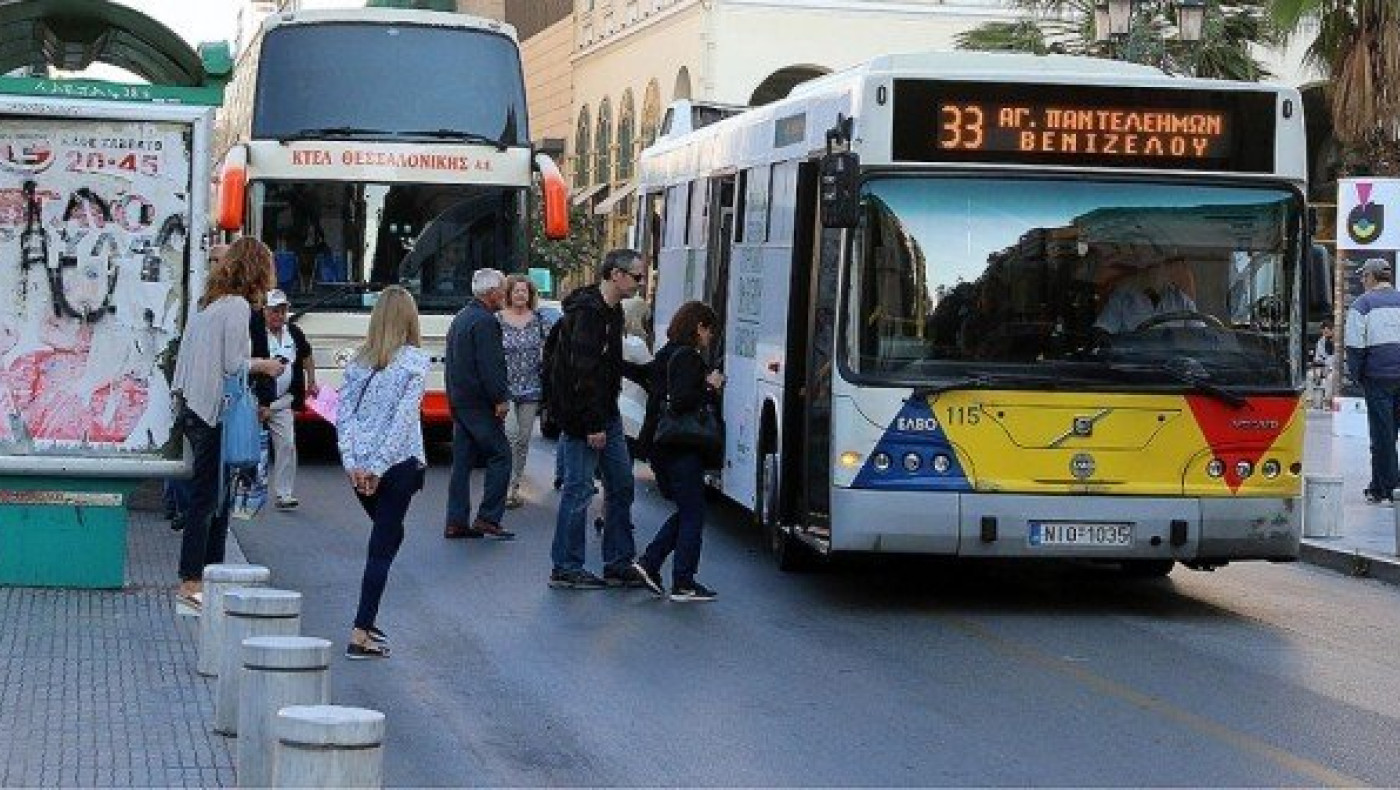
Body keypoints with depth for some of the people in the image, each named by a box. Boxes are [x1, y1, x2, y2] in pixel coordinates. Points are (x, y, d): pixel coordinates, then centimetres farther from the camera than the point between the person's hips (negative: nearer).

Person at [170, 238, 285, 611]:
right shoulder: (237, 306, -12)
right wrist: (263, 365, 1)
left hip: (195, 409, 9)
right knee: (206, 499, -5)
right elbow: (233, 365, -16)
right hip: (215, 413, -9)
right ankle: (190, 583, -4)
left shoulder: (209, 303, 15)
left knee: (217, 496, 15)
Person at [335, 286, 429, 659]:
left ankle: (368, 619, 20)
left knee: (385, 536, 22)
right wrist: (379, 467, -11)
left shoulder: (359, 361, 7)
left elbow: (343, 412, 1)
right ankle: (361, 634, -6)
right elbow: (404, 418, -13)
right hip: (399, 463, -5)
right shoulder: (414, 361, -7)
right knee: (384, 544, -1)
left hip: (360, 465, 5)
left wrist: (354, 462, -3)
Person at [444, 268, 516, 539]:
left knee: (462, 461, 9)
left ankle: (456, 522, 8)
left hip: (458, 402, 10)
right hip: (480, 403, -10)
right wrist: (500, 399, -16)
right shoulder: (485, 321, -14)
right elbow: (490, 366, -21)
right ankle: (488, 518, -8)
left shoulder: (460, 318, 18)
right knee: (500, 455, -4)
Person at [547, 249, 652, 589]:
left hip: (606, 414, 10)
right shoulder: (587, 313, -19)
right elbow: (584, 372, -23)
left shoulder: (612, 312, 13)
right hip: (583, 417, -10)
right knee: (578, 491, -3)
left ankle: (619, 564, 18)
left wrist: (645, 374, 12)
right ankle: (565, 570, 5)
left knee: (621, 486, 11)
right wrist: (593, 425, -24)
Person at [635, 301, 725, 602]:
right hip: (681, 449, -9)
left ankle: (649, 562, 10)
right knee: (693, 514, 0)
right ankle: (683, 585, 2)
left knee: (686, 511, 18)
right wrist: (711, 388, -10)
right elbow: (681, 401, -25)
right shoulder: (688, 357, -15)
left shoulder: (665, 354, 14)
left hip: (658, 444, 9)